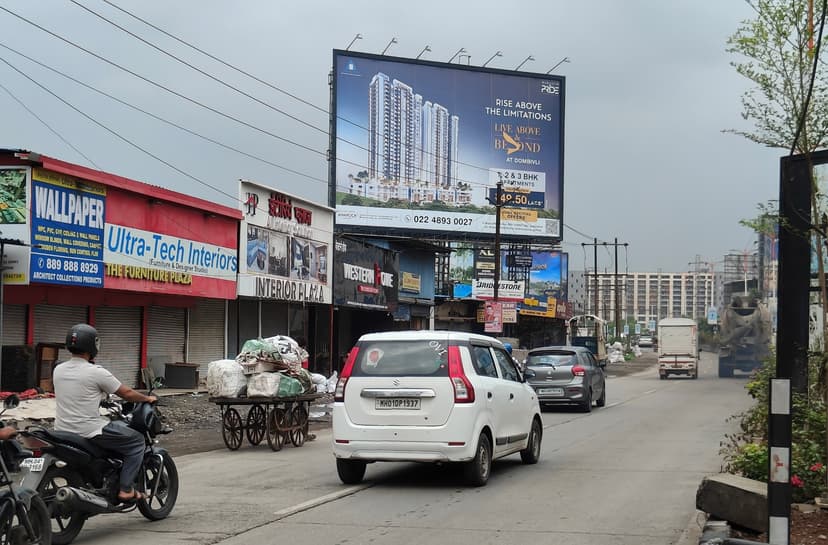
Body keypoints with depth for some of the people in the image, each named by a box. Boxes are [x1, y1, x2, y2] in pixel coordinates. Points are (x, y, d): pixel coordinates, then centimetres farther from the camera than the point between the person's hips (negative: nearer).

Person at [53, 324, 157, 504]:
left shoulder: (58, 370, 5)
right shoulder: (96, 372, -14)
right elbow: (126, 393, -5)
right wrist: (147, 399, 13)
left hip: (62, 430, 8)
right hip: (89, 432, -8)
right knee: (136, 440, 6)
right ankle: (126, 489, -1)